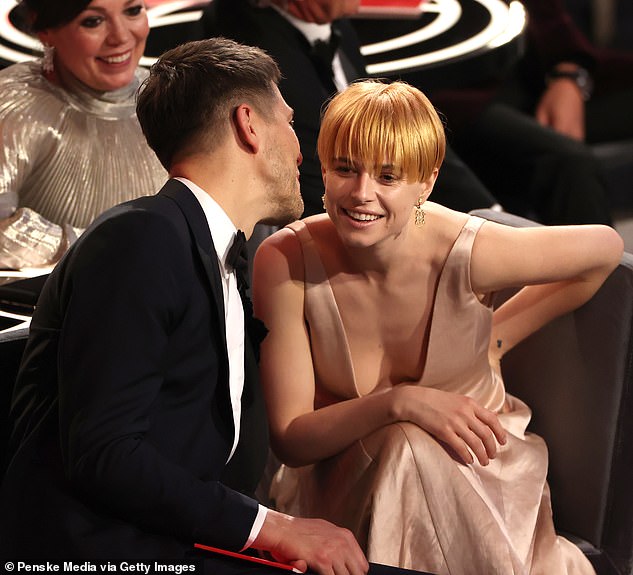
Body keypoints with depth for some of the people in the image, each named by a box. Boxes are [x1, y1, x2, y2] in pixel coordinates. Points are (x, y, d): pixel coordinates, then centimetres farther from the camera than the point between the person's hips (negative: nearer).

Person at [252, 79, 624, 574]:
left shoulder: (469, 253, -20)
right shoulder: (284, 262, -18)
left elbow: (605, 247, -1)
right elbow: (289, 439, -16)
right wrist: (398, 403, -31)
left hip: (476, 482, 1)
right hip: (344, 489, -1)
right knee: (407, 442, -31)